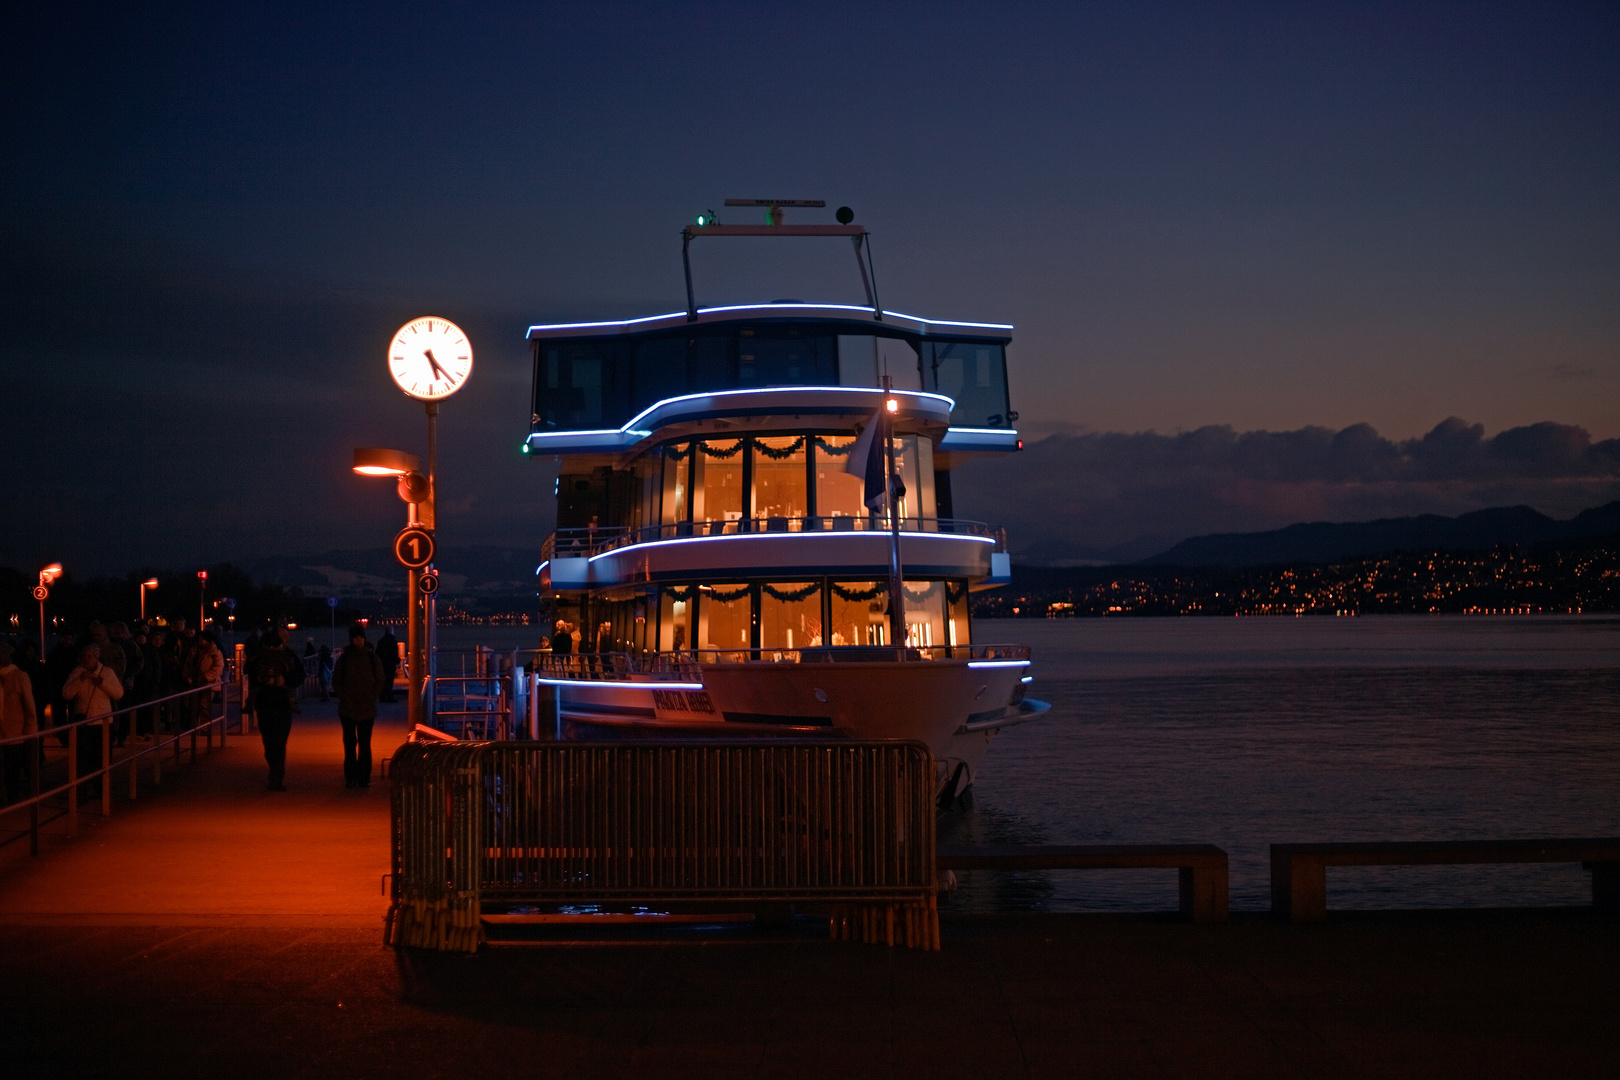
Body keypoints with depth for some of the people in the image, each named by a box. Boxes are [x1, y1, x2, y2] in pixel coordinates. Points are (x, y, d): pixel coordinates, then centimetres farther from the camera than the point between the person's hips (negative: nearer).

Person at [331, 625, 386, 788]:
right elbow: (336, 681, 7)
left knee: (365, 744, 1)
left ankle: (364, 777, 4)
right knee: (349, 743, 1)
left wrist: (371, 697, -3)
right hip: (347, 707, 0)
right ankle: (350, 777, 3)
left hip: (367, 708, 0)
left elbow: (380, 681, 8)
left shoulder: (372, 657, 4)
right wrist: (345, 697, -4)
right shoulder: (344, 658, 4)